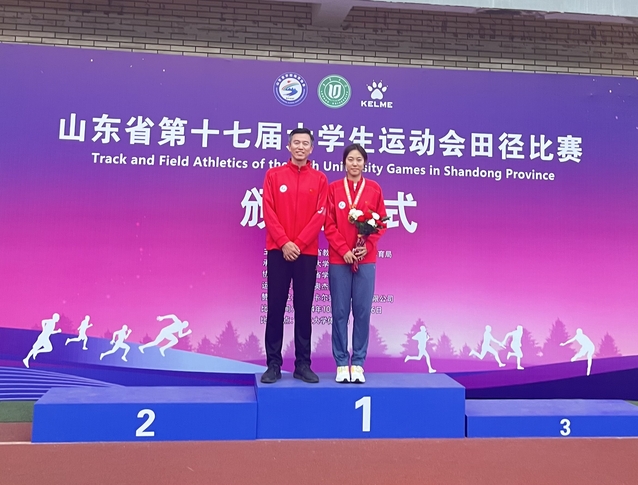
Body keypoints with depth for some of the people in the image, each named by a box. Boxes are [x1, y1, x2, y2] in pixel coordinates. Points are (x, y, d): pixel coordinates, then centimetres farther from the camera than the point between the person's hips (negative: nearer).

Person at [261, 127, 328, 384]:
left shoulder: (320, 179, 6)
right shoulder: (273, 175, 6)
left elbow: (320, 216, -1)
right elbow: (268, 212, -1)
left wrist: (298, 244, -10)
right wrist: (284, 242, -11)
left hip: (307, 253, 0)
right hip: (278, 251, 0)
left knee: (304, 310, 5)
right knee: (275, 309, 1)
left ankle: (303, 365, 13)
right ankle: (273, 365, 9)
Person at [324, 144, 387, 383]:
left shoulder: (374, 189, 5)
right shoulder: (333, 188, 3)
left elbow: (381, 222, 5)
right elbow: (329, 225, 0)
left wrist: (367, 246, -9)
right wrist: (344, 250, -10)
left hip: (366, 260, 1)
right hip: (339, 259, 0)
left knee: (362, 311, 1)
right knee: (340, 312, 2)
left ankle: (358, 363, 11)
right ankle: (341, 363, 10)